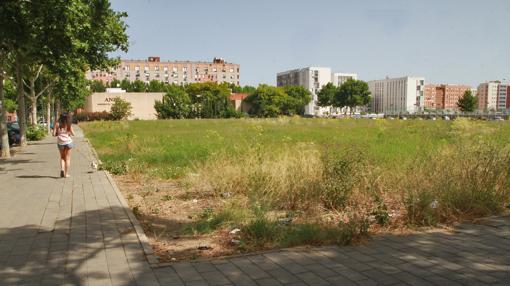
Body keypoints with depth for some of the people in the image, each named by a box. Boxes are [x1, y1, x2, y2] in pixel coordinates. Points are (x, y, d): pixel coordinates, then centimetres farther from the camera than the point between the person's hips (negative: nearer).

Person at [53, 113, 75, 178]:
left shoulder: (57, 124, 1)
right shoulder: (68, 124, -3)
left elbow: (54, 134, -4)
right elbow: (73, 134, -5)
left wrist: (58, 134, 16)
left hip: (60, 142, 2)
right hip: (68, 142, -1)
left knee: (62, 157, 19)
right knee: (67, 158, 7)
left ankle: (62, 169, -3)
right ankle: (66, 173, 5)